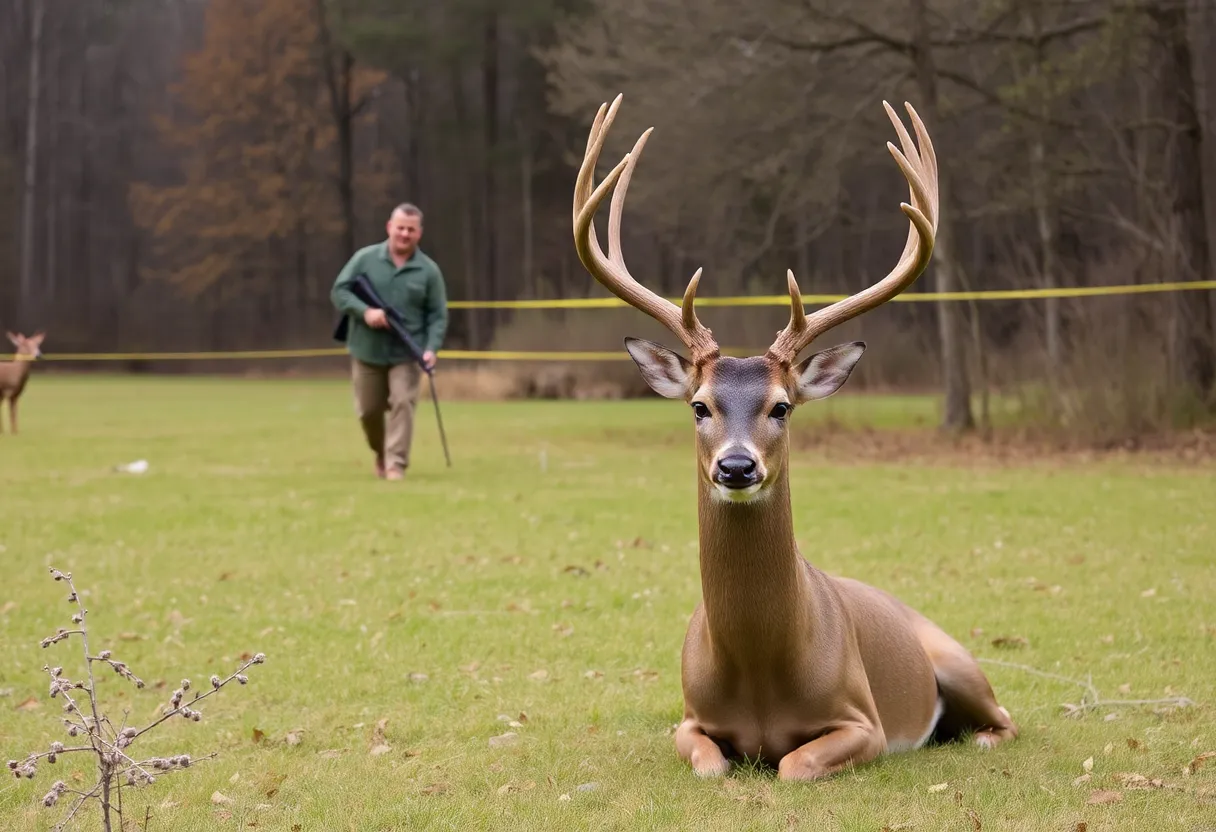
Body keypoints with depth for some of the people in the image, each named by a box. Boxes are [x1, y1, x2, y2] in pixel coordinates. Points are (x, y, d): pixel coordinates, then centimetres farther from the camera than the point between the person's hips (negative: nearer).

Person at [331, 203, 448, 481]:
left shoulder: (429, 270, -1)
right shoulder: (365, 258, -1)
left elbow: (438, 315, 1)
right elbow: (339, 291, -1)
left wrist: (431, 349, -14)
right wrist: (365, 311, -19)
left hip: (407, 353, -1)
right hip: (367, 351, 1)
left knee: (403, 403, -15)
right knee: (368, 410, 10)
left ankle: (396, 464, -12)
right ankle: (381, 453, 37)